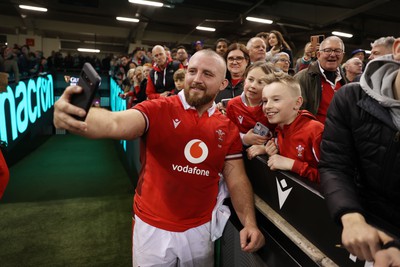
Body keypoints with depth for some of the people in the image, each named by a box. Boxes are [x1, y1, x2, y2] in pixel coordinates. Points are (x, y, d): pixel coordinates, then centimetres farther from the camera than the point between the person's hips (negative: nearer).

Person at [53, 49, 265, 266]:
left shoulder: (228, 129, -3)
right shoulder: (157, 110, -15)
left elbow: (237, 178, -1)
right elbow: (116, 124, -32)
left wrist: (249, 222, -14)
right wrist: (73, 119, -52)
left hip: (201, 228, 3)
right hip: (153, 226, -2)